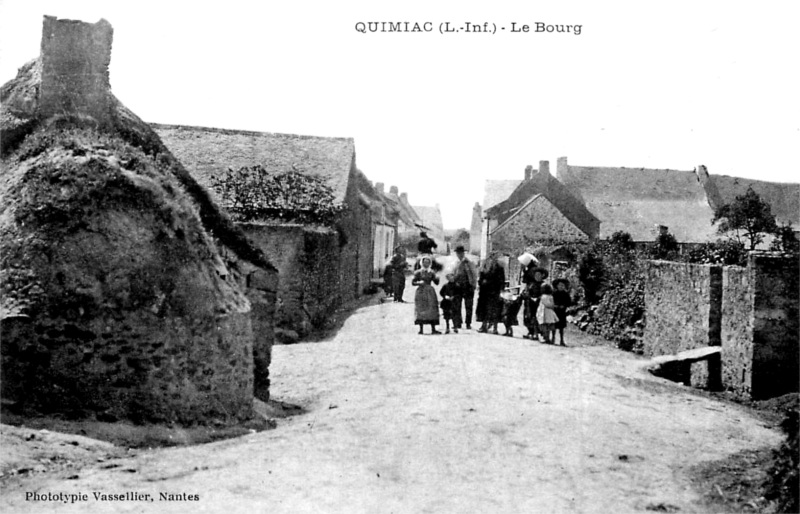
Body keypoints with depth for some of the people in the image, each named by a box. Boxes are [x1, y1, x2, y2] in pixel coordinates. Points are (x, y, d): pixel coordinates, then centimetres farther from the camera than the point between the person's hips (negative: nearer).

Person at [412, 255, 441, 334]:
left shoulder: (431, 272, 10)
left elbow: (436, 283, 8)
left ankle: (433, 329, 0)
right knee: (421, 310, -7)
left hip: (430, 292, 3)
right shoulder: (418, 272, 2)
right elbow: (413, 282, 1)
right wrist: (419, 283, -17)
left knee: (432, 310, -1)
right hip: (421, 292, -3)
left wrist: (437, 278, -12)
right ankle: (421, 329, -3)